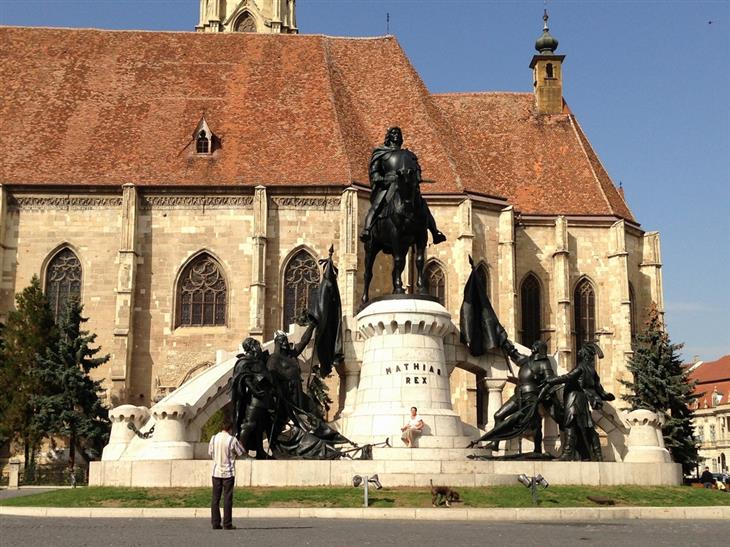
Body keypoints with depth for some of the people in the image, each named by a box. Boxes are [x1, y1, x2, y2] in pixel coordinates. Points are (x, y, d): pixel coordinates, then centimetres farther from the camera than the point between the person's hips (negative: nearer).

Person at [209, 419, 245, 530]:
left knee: (215, 498, 8)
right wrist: (238, 443, 16)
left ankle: (215, 523, 7)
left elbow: (210, 453, 11)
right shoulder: (232, 440, -11)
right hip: (228, 473, -3)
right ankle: (227, 524, 1)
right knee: (227, 499, 1)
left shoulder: (214, 438, 0)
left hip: (216, 472, 3)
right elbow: (241, 452, 0)